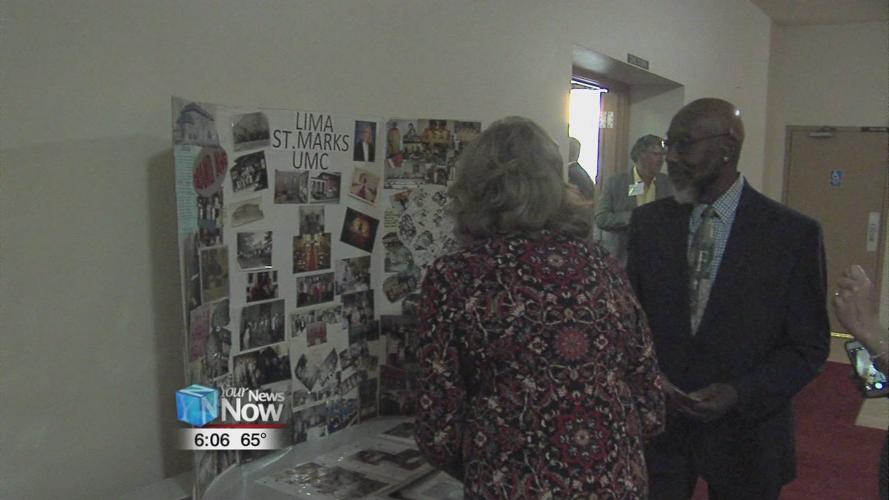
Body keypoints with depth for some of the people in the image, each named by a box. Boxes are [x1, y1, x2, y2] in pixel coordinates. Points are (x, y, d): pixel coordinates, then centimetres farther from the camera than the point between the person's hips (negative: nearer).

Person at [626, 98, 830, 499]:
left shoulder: (794, 233, -9)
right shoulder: (648, 222, -1)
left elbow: (809, 346, -5)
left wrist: (740, 394, -17)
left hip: (744, 433, -1)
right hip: (656, 423, 2)